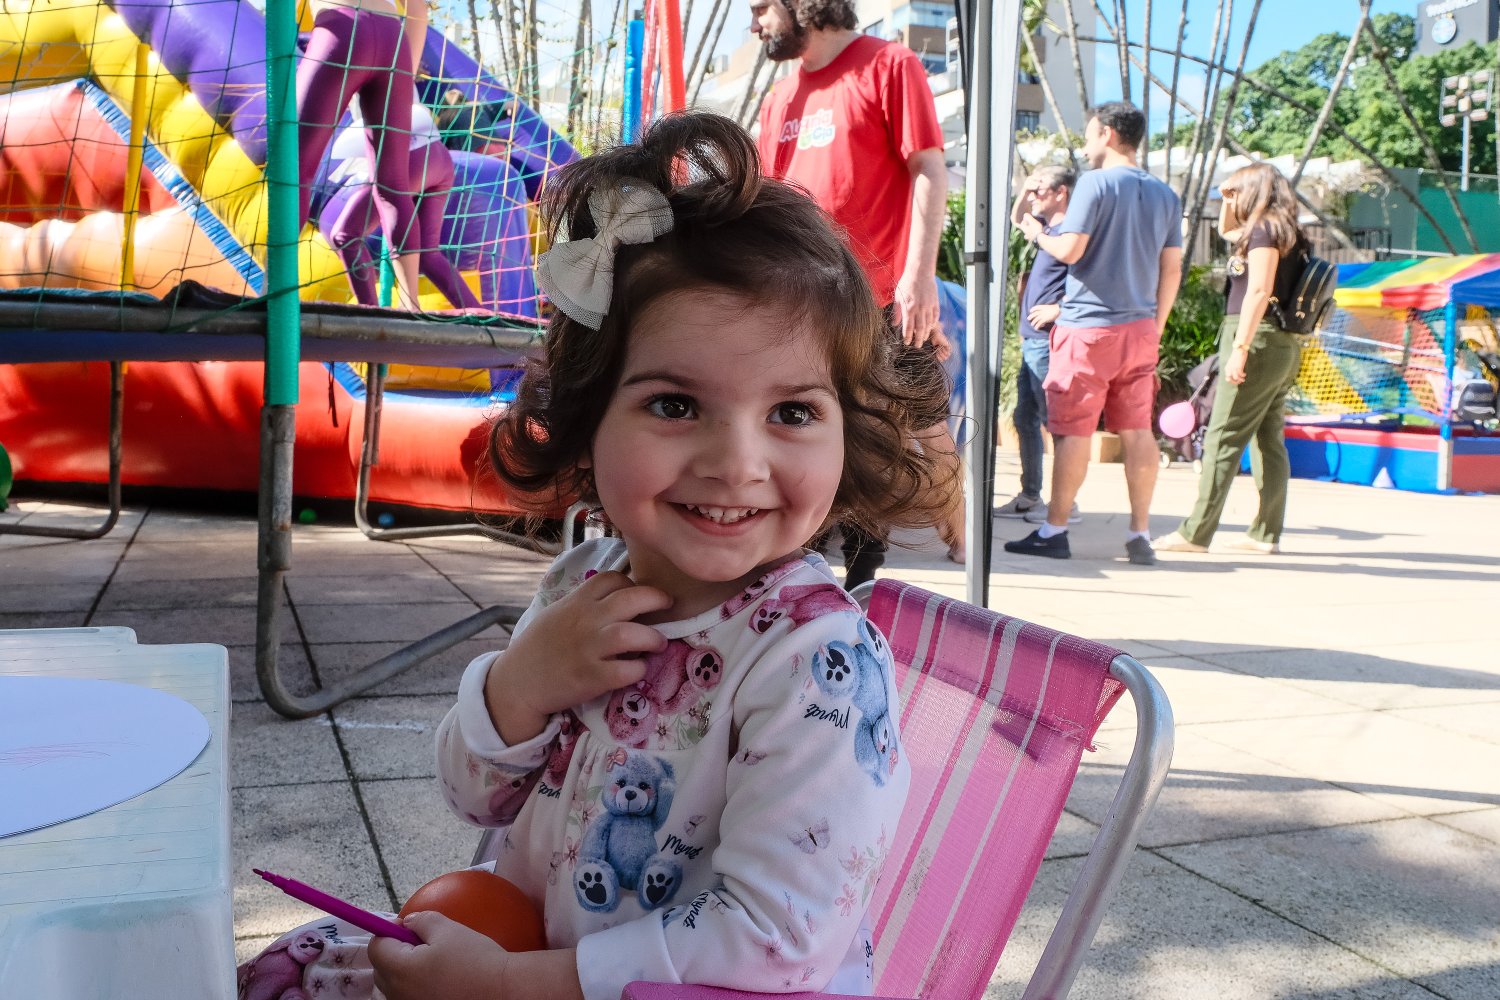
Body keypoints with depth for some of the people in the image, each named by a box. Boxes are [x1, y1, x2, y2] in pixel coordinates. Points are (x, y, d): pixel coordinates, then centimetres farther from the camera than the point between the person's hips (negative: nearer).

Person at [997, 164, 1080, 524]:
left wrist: (1056, 309, -21)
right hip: (1032, 340, 10)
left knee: (1054, 420, -6)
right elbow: (1016, 220, 35)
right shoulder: (1047, 228, 14)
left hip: (1047, 341, -10)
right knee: (1025, 419, 14)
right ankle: (1030, 497, 21)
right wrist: (1024, 193, 18)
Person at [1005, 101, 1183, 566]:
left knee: (1072, 431, -1)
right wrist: (1156, 327, 19)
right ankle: (1140, 534, 9)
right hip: (1140, 329, 6)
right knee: (1137, 431, 7)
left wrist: (1038, 234, 6)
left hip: (1088, 327, -6)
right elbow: (1172, 271, 12)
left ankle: (1054, 531, 4)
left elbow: (1069, 250, -14)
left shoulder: (1095, 183, -9)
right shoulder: (1165, 195, 11)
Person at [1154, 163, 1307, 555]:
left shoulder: (1264, 231, -9)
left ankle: (1195, 533, -9)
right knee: (1268, 440, 9)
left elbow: (1259, 292, -20)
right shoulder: (1283, 233, 19)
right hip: (1283, 347, 10)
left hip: (1259, 341, -10)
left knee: (1223, 440, -9)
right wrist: (1228, 200, 21)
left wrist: (1239, 349, -24)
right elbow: (1226, 230, 36)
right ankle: (1266, 533, 11)